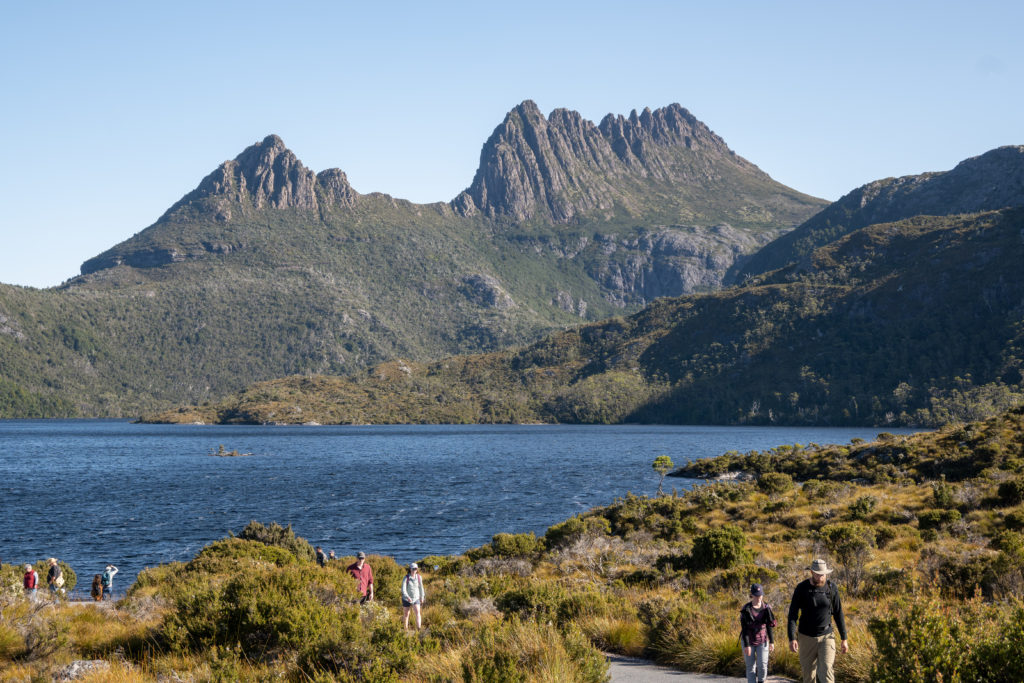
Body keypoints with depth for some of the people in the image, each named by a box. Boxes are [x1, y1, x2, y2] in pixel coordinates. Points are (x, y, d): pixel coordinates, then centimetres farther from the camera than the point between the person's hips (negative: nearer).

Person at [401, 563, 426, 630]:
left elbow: (421, 587, 8)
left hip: (416, 598, 1)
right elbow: (403, 589, -23)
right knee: (407, 614, 11)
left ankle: (419, 629, -28)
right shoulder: (406, 578, -15)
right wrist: (407, 597, -38)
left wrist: (422, 597, 17)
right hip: (406, 599, -1)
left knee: (417, 612, -19)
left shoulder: (419, 577, -5)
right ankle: (406, 629, 28)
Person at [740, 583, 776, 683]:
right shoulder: (746, 610, -14)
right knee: (750, 667, 3)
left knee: (762, 665, -6)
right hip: (748, 641, -2)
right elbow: (744, 628, -14)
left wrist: (772, 642, 2)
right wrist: (746, 645, -18)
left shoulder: (767, 608, -4)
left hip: (762, 641, 2)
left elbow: (770, 626, 3)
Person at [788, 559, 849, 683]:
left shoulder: (832, 588, -6)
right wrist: (792, 639, -24)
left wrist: (844, 639, 2)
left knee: (826, 672, -17)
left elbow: (838, 614, 3)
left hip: (826, 637, 0)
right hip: (806, 638, 0)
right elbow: (792, 615, -13)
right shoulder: (801, 588, -12)